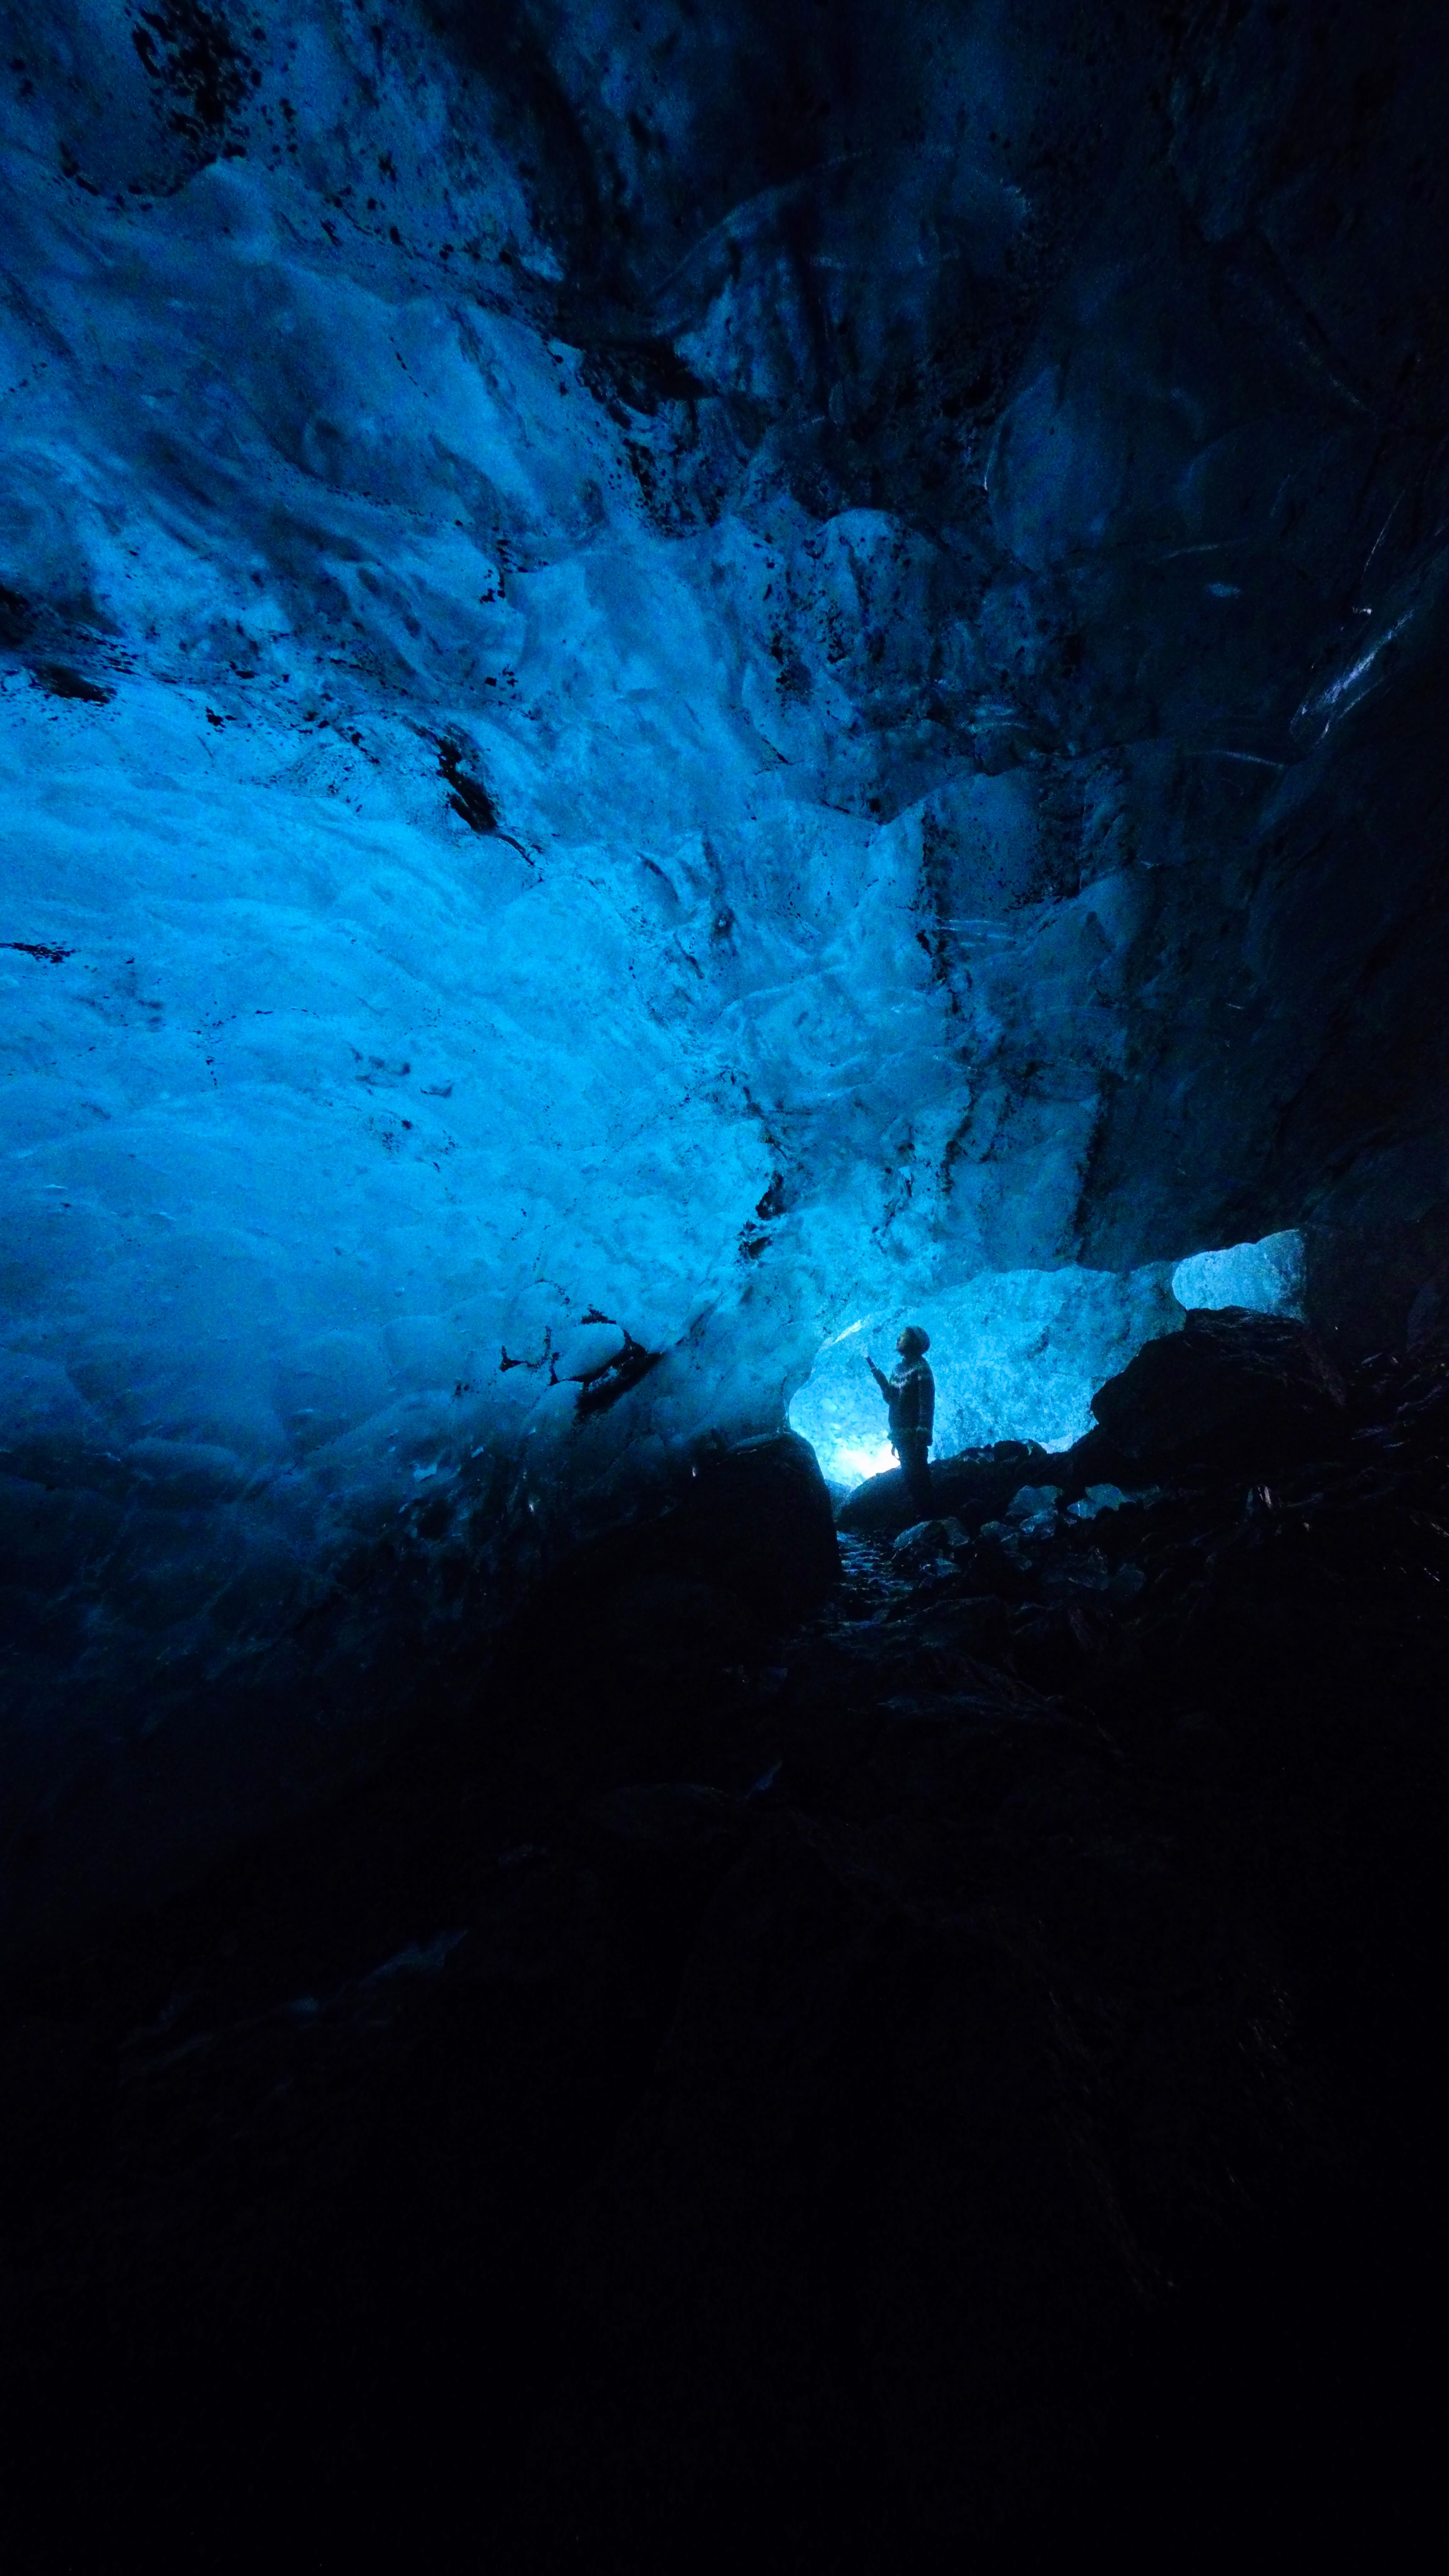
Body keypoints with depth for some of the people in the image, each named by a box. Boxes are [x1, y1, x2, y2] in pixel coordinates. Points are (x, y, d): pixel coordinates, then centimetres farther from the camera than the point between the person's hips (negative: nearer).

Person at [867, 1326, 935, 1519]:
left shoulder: (920, 1369, -11)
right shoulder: (899, 1368, 14)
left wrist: (922, 1435, -23)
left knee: (917, 1477, -6)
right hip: (901, 1435, 9)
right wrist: (881, 1380, 0)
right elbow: (892, 1399, 16)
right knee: (909, 1477, 15)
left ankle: (926, 1515, 3)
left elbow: (927, 1405, -18)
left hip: (914, 1436, -9)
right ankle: (918, 1514, 25)